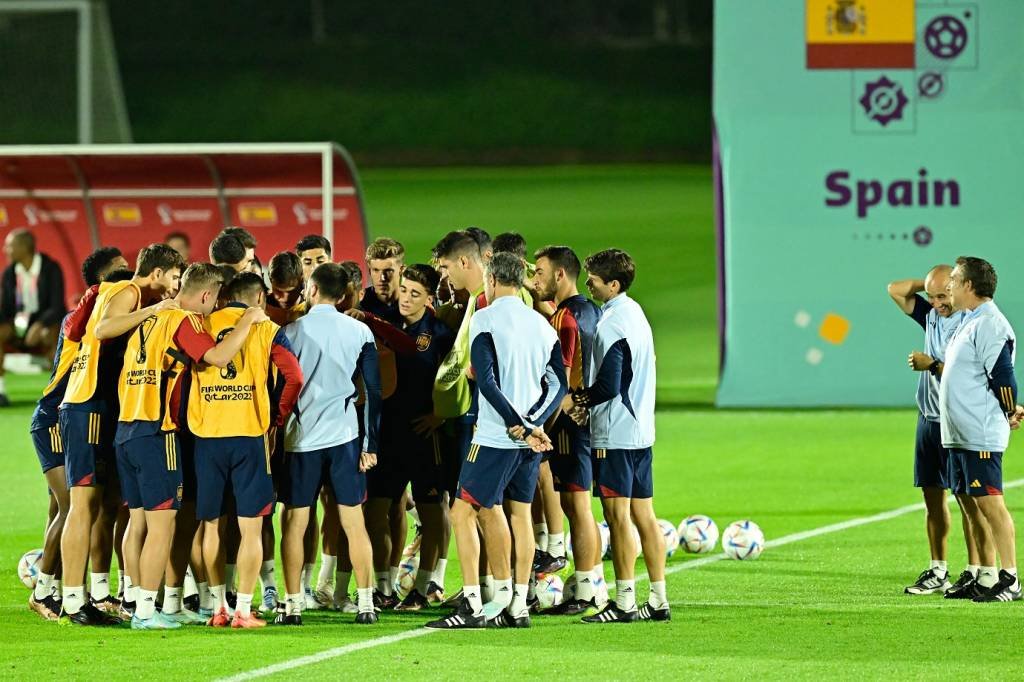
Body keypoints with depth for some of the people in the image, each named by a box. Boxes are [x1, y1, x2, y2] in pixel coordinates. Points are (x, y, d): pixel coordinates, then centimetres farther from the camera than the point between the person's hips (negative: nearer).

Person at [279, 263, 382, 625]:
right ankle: (366, 603, 3)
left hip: (302, 436, -2)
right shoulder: (359, 332, 2)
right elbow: (373, 390, 2)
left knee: (294, 523, 5)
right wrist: (370, 444, 7)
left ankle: (293, 604, 2)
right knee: (354, 522, 5)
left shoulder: (293, 331, -4)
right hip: (345, 436, 2)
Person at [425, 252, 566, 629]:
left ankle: (471, 604, -9)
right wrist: (532, 423, -2)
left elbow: (486, 381, -17)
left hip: (495, 438, -7)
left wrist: (521, 426, -15)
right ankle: (518, 606, 12)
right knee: (520, 514, 12)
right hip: (532, 439, 7)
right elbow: (559, 383, 8)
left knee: (462, 512, -2)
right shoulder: (541, 324, 11)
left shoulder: (485, 319, -8)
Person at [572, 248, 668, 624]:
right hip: (642, 428, 9)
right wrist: (589, 398, 11)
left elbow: (608, 385, -20)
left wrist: (579, 399, -3)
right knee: (644, 514, 10)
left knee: (617, 515, -5)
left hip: (615, 434, -9)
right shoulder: (635, 312, 13)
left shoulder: (610, 323, -16)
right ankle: (658, 600, 11)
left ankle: (624, 602, -4)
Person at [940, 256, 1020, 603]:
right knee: (972, 506, 11)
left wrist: (1010, 412, -7)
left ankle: (1010, 580, -8)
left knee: (990, 504, -10)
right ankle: (986, 578, 16)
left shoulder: (989, 325, -16)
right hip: (959, 433, 10)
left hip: (981, 436, -10)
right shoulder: (968, 323, 16)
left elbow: (1002, 376, -19)